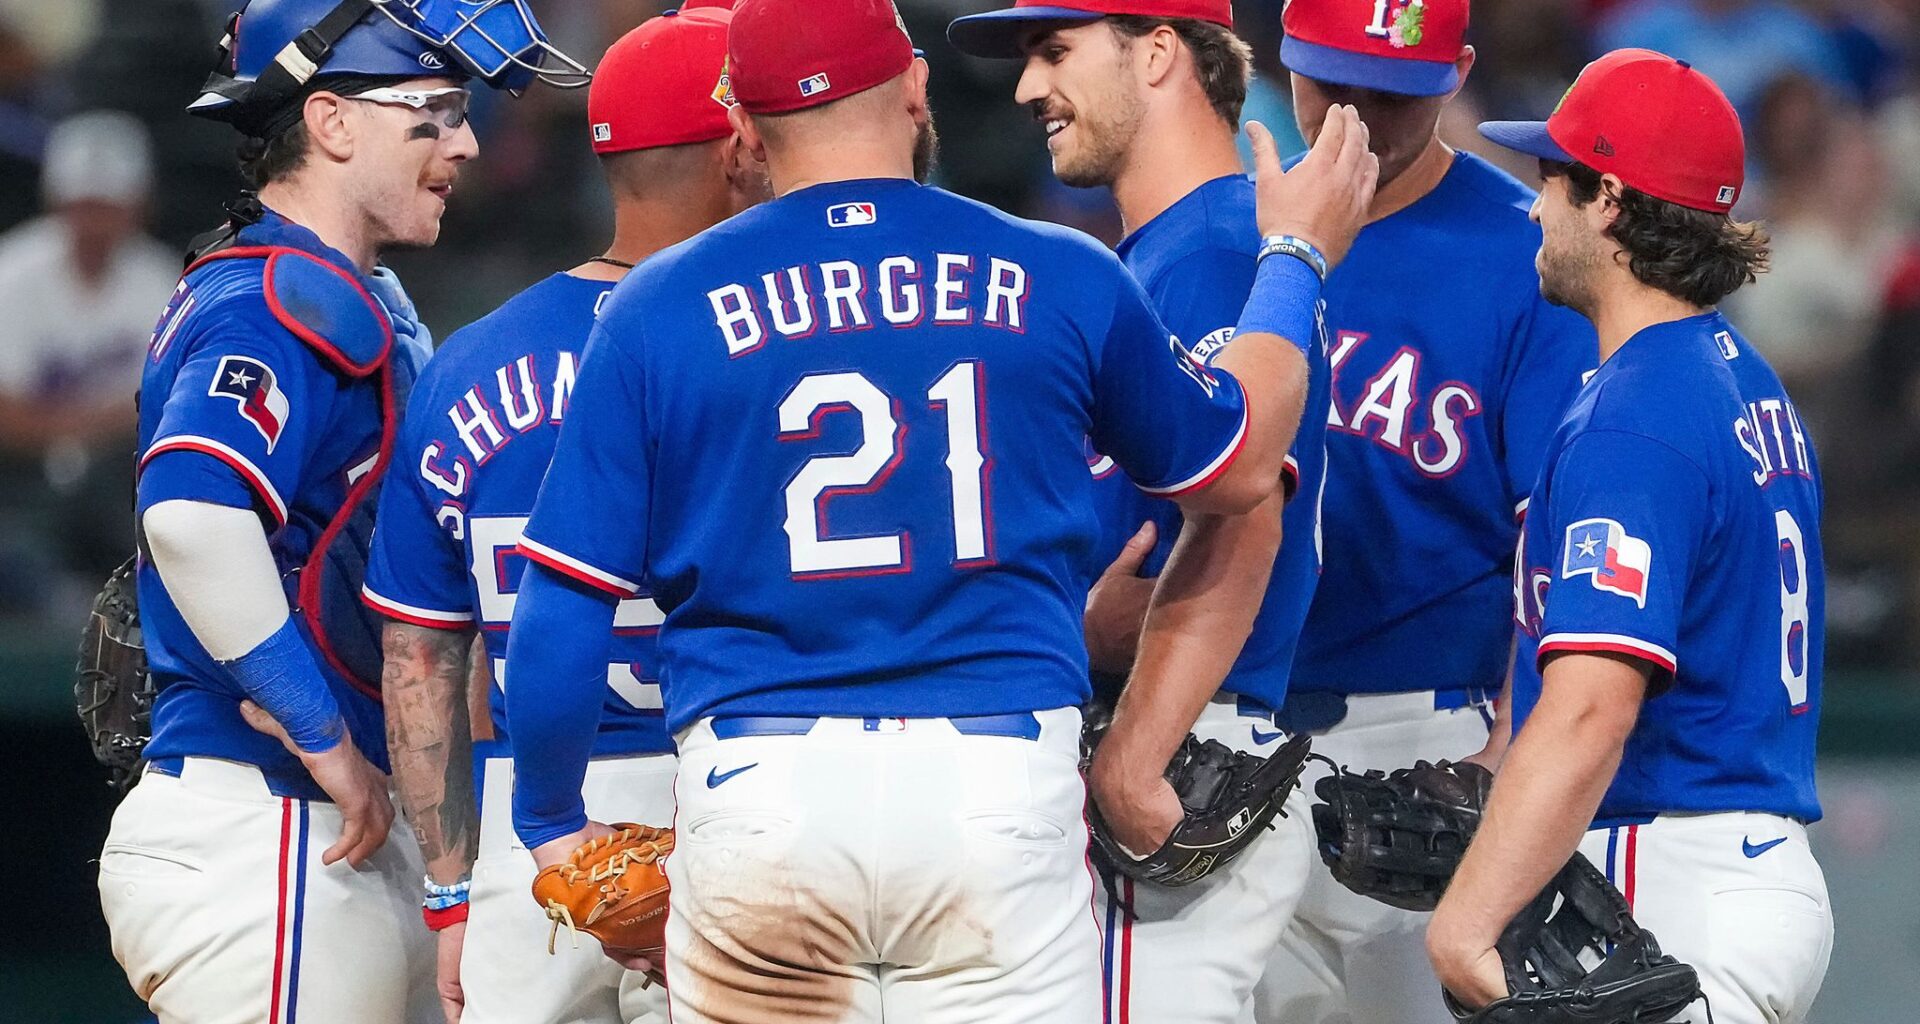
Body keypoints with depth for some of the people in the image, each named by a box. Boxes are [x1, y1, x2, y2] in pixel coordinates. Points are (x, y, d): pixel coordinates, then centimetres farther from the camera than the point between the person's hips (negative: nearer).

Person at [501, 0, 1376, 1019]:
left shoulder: (657, 310, 3)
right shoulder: (1060, 279, 6)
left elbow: (558, 615, 1)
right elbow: (1235, 463, 23)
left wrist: (551, 822, 16)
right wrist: (1295, 259, 39)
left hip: (760, 792, 0)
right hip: (1003, 786, 0)